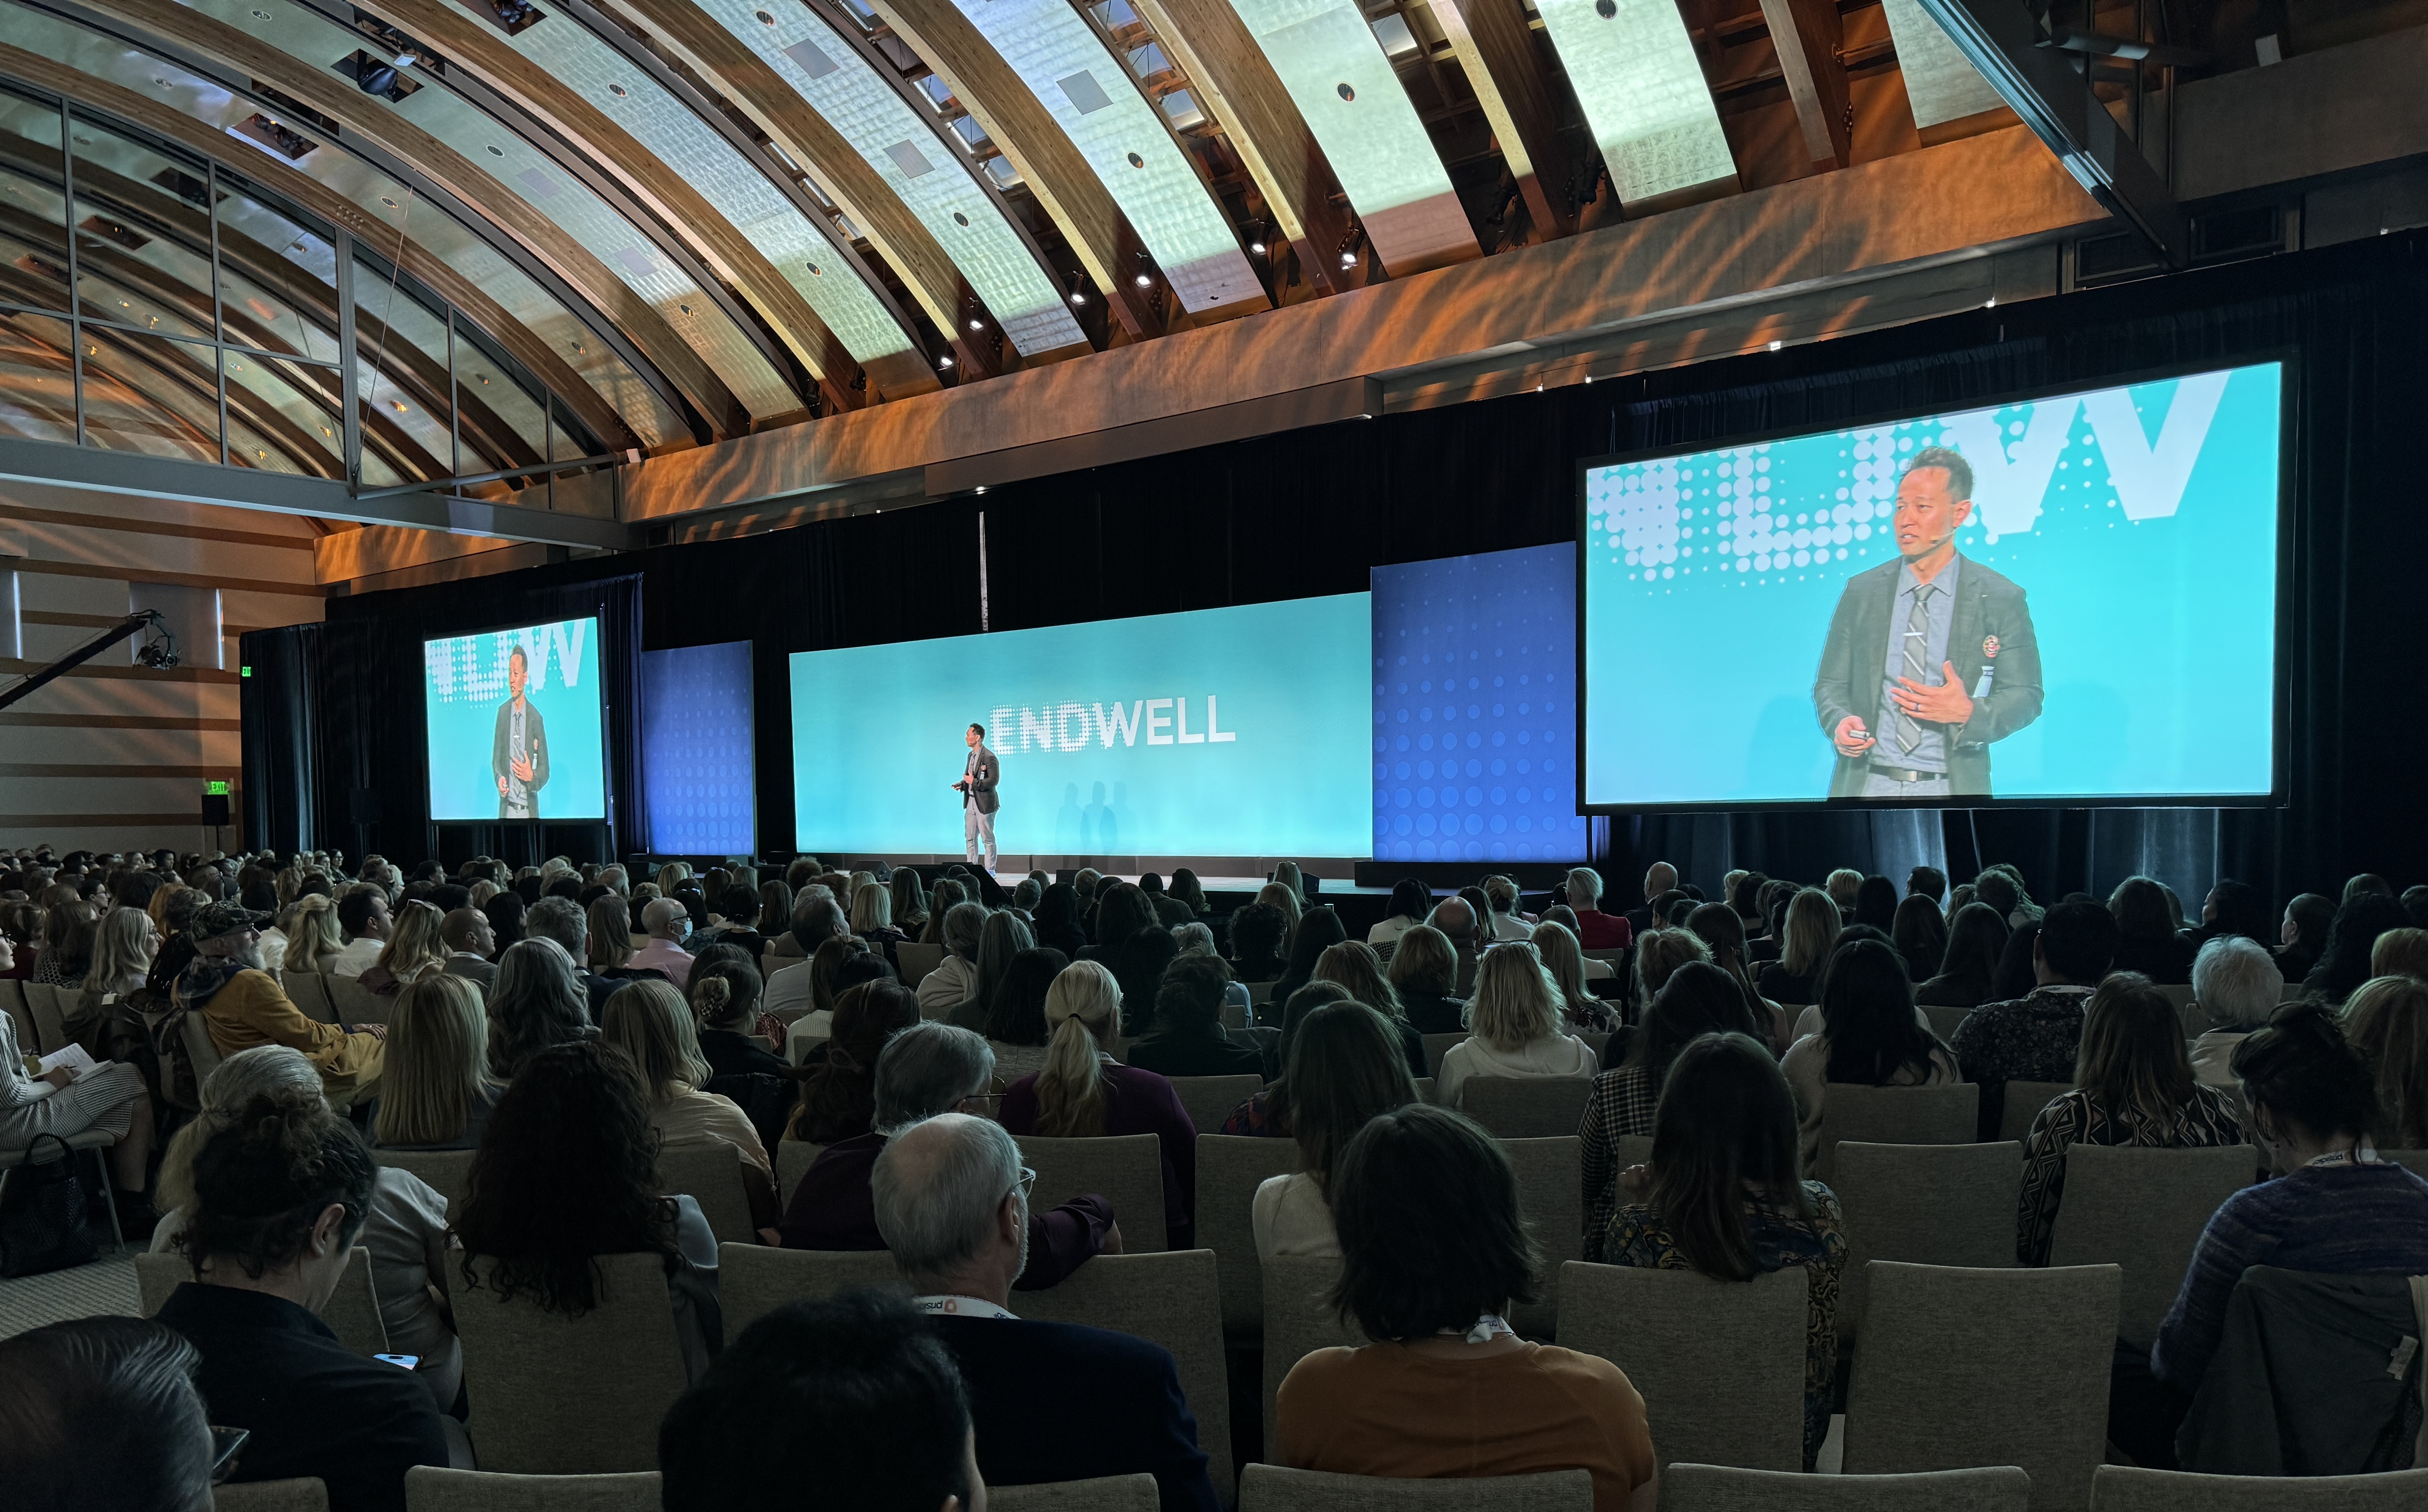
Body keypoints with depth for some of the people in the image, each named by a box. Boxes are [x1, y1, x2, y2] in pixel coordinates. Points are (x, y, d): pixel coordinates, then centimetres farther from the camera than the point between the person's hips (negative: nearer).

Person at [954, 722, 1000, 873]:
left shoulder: (989, 757, -16)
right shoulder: (971, 755, 13)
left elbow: (994, 780, -21)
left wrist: (973, 782, -22)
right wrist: (962, 785, 3)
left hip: (984, 803, -9)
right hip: (971, 802, 9)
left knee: (987, 838, 0)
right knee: (970, 838, 12)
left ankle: (990, 870, 6)